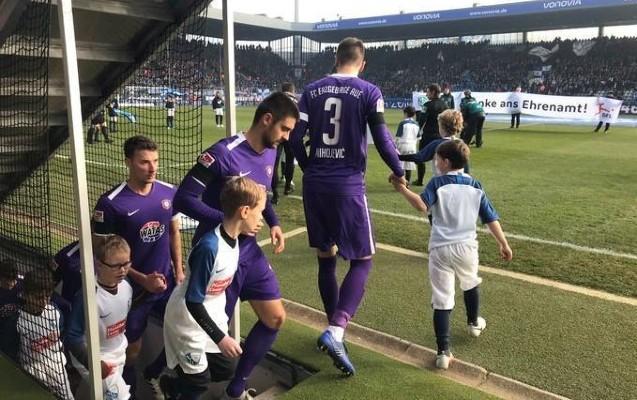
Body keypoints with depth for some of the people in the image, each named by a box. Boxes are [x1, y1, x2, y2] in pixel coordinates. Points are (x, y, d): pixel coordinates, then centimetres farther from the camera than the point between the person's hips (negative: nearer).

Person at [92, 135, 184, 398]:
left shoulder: (169, 192, -6)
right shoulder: (111, 203, -20)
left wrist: (179, 271, 4)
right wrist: (143, 279, -17)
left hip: (167, 283, 5)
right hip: (132, 289, -4)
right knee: (132, 348, 12)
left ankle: (153, 373, 43)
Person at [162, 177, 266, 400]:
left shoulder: (235, 239, -9)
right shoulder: (209, 248, -34)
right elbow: (193, 302, -27)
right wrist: (220, 338, -25)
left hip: (213, 315, 8)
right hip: (188, 319, -8)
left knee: (226, 370, 15)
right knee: (200, 380, 6)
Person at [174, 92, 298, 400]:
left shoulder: (270, 154, 3)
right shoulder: (224, 153, -23)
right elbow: (183, 199, -22)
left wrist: (273, 223, 3)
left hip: (249, 251, 8)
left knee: (275, 319, 11)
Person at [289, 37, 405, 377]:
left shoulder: (312, 90, 7)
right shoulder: (369, 92, -3)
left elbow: (295, 136, 2)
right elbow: (382, 140, -6)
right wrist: (399, 172, 11)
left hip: (314, 183, 5)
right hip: (348, 185, -4)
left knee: (325, 257, 16)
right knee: (362, 260, 6)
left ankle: (334, 328, 28)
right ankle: (336, 330, -10)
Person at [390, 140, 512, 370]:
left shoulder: (437, 183, -4)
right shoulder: (475, 186, 8)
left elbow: (422, 206, -23)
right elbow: (491, 219, 8)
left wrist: (402, 189, -18)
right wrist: (504, 245, 14)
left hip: (440, 249, -3)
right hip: (466, 247, 4)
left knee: (441, 300, -1)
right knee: (471, 284, 32)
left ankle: (443, 352, -6)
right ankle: (474, 323, 52)